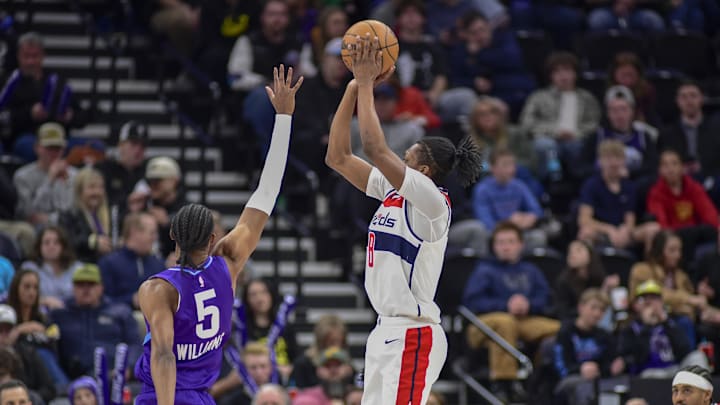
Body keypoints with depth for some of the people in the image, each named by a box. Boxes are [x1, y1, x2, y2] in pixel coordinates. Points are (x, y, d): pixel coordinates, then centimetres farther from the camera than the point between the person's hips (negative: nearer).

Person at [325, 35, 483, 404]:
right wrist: (355, 87, 7)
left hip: (412, 336, -9)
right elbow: (338, 157, 13)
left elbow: (375, 148, -21)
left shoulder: (432, 201, -12)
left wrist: (367, 83, -12)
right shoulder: (394, 193, 12)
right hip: (387, 331, 9)